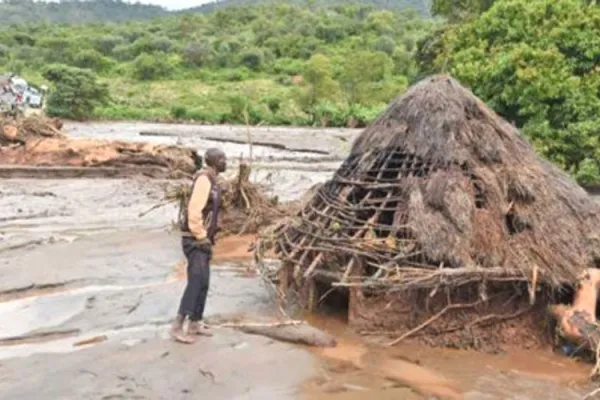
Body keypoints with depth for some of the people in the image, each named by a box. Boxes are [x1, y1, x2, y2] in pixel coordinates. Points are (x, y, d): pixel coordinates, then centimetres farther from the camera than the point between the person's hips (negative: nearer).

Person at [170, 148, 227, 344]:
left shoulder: (211, 181, 16)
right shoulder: (204, 179, -16)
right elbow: (194, 211, -24)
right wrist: (202, 239, -21)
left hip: (202, 240, 10)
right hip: (196, 241, -10)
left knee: (203, 283, 12)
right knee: (196, 282, -14)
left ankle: (195, 324, 19)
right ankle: (177, 327, -11)